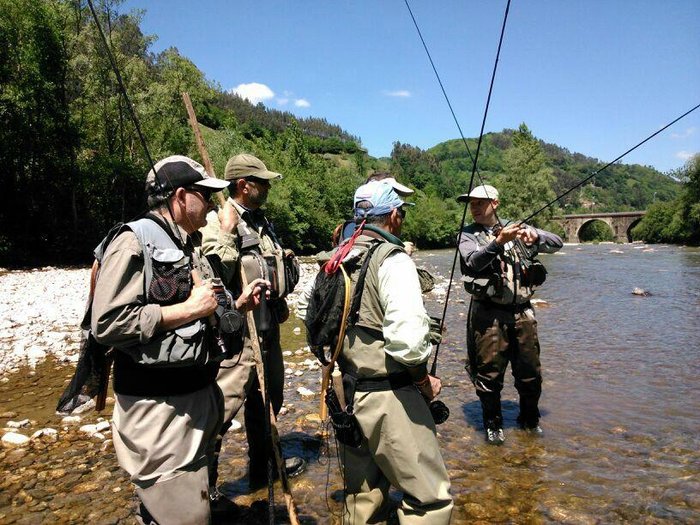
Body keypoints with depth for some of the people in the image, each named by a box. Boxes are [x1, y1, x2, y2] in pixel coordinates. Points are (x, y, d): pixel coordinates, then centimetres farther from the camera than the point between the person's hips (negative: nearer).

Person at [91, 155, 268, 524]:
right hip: (157, 407, -9)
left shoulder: (189, 246, 14)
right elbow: (107, 324, -23)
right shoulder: (135, 241, -13)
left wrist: (239, 305, 8)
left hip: (198, 394, 9)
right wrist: (188, 309, -20)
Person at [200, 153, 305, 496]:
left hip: (268, 323, 9)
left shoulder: (261, 221, 13)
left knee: (267, 398, 20)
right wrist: (226, 233, -27)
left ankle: (263, 465, 38)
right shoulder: (218, 223, -14)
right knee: (223, 403, -6)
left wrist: (280, 304, 17)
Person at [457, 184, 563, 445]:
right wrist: (498, 242, -32)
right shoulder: (468, 235, 2)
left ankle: (530, 419, 36)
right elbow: (473, 261, -17)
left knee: (530, 372, 13)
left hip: (522, 312, 3)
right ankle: (493, 424, 23)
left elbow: (556, 243, 6)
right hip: (489, 314, -3)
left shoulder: (516, 227, 10)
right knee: (489, 372, 2)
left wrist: (536, 236, -15)